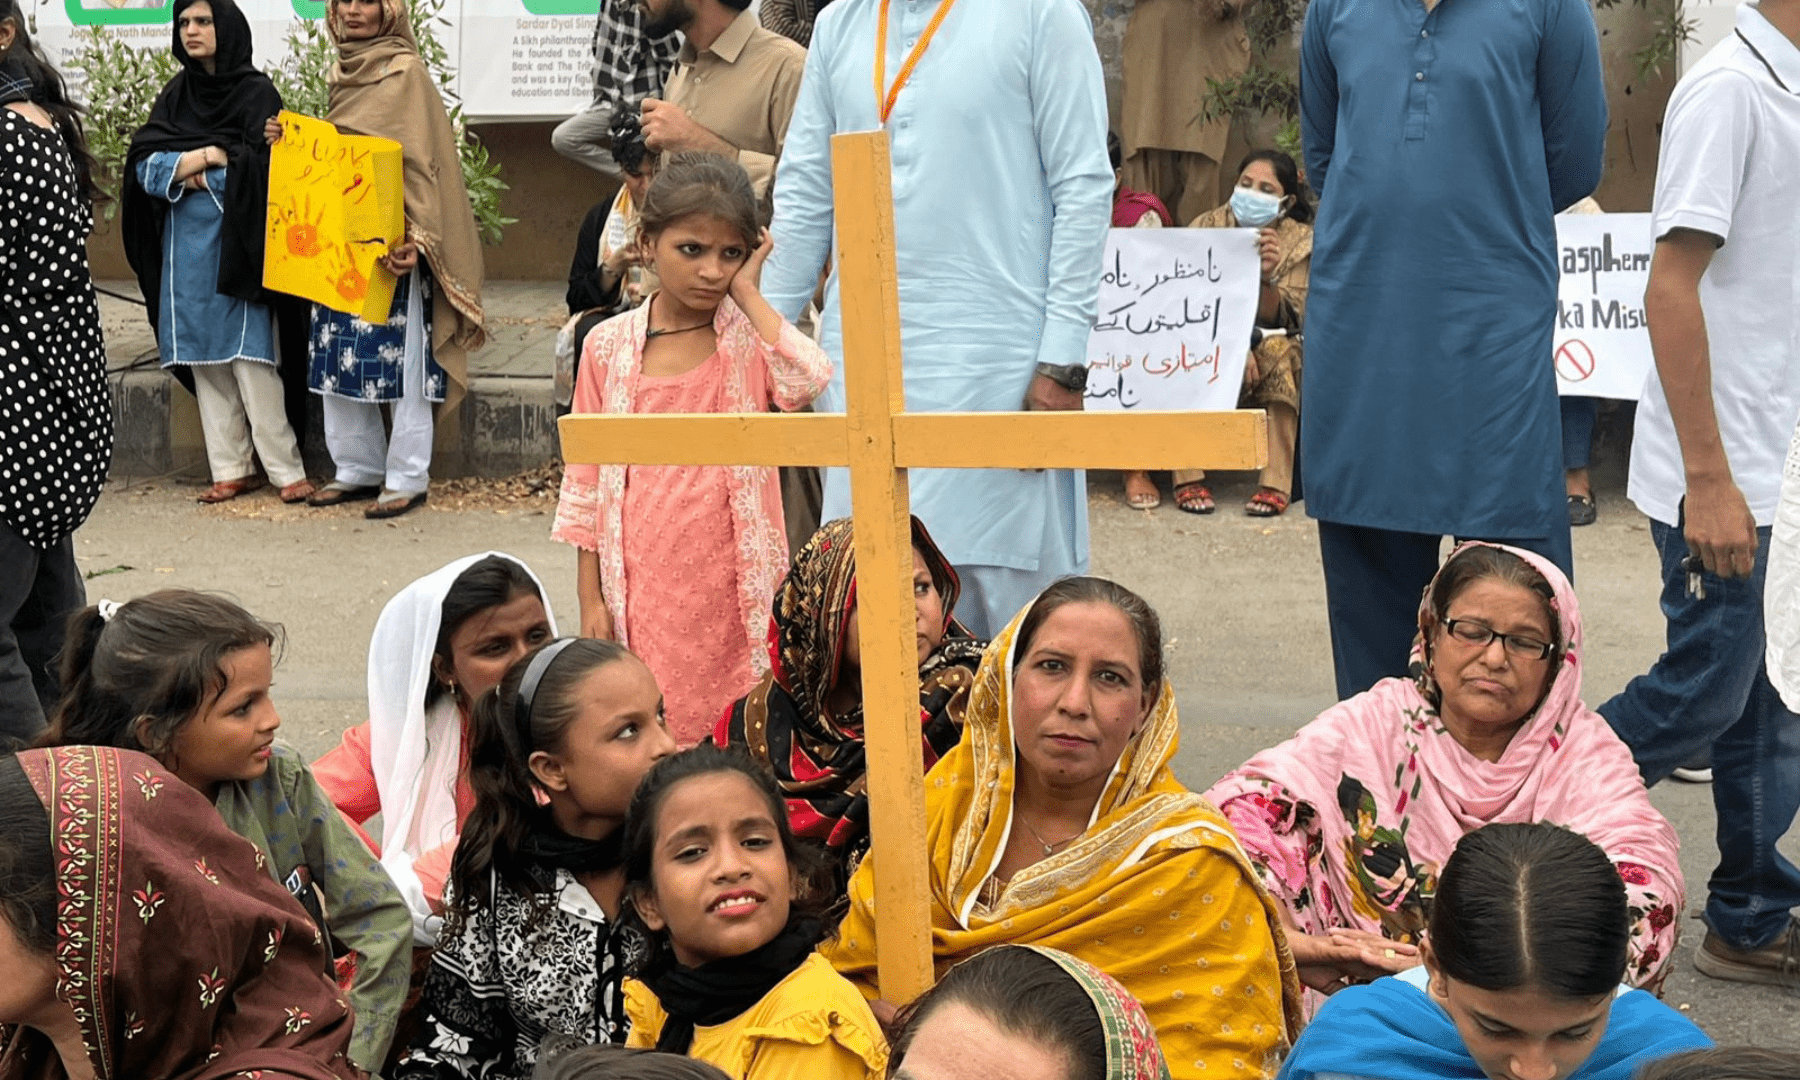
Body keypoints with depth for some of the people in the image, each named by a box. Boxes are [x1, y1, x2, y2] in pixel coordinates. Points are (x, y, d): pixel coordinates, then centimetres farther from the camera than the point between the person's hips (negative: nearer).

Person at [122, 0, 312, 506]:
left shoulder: (257, 93, -3)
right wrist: (209, 155, -11)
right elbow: (142, 163, 3)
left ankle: (285, 469, -3)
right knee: (205, 359, 5)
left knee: (250, 358, -9)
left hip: (235, 244, -5)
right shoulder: (175, 95, 12)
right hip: (185, 246, 5)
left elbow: (263, 167, -12)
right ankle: (232, 469, 11)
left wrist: (185, 168, -8)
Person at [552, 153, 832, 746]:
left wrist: (746, 292, -12)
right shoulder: (608, 346, 3)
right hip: (644, 588, 1)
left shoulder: (750, 337, 1)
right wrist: (590, 597, 5)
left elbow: (809, 379, -23)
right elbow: (585, 480, 7)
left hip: (733, 586, -1)